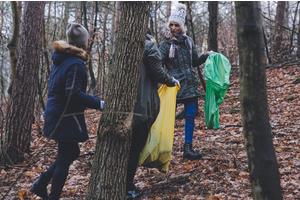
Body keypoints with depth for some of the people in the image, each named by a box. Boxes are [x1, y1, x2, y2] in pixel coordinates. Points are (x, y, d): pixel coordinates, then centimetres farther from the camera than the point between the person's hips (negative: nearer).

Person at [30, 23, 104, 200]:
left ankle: (41, 184, 23)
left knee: (72, 152, 21)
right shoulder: (76, 64, -19)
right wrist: (99, 104, -24)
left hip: (56, 116, 9)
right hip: (67, 118, -9)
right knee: (65, 159, 3)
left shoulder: (60, 59, 9)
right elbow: (74, 94, -26)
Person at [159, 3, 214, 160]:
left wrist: (205, 56, 7)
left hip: (190, 84, 5)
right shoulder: (165, 44, -3)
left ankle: (188, 149, 7)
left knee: (190, 116, 2)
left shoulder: (188, 41, 12)